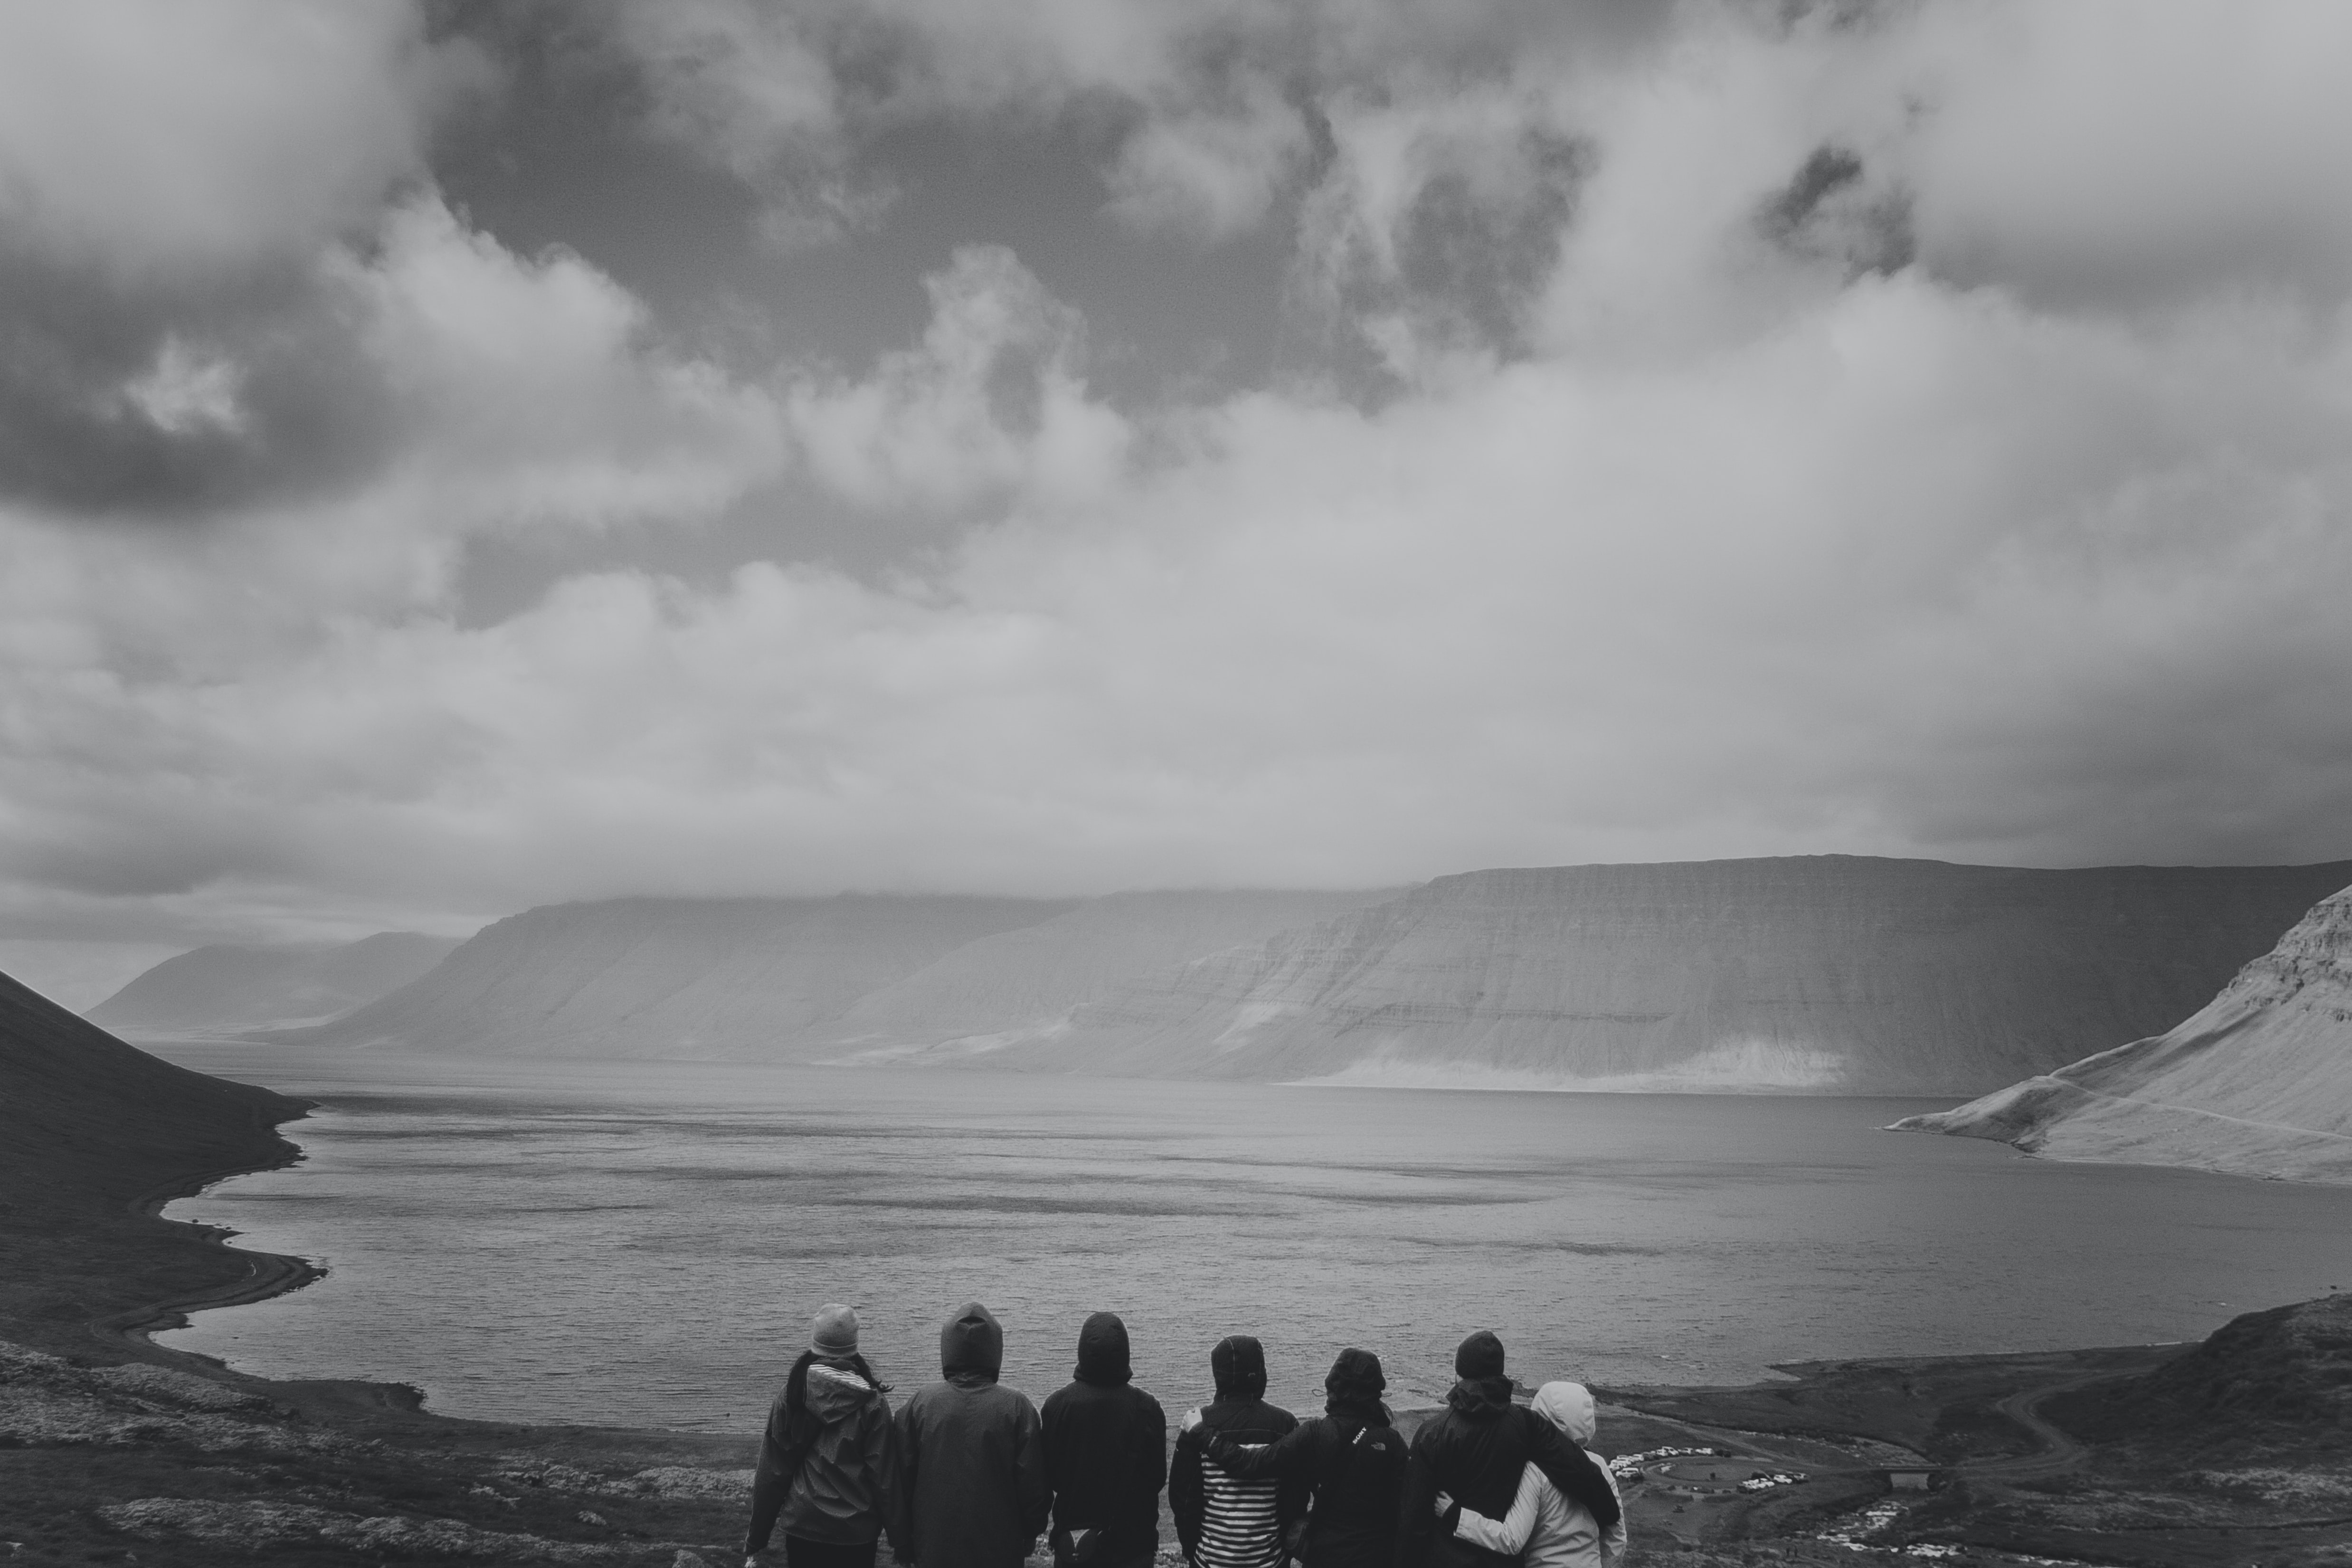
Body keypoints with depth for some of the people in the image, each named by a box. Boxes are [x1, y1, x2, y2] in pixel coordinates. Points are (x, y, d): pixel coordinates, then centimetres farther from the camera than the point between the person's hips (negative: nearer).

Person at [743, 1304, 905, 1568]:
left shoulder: (789, 1398, -6)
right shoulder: (872, 1403, -10)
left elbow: (770, 1474, -3)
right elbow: (886, 1477, -9)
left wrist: (756, 1542, 5)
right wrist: (899, 1536, 1)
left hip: (802, 1528, 1)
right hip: (857, 1533, -1)